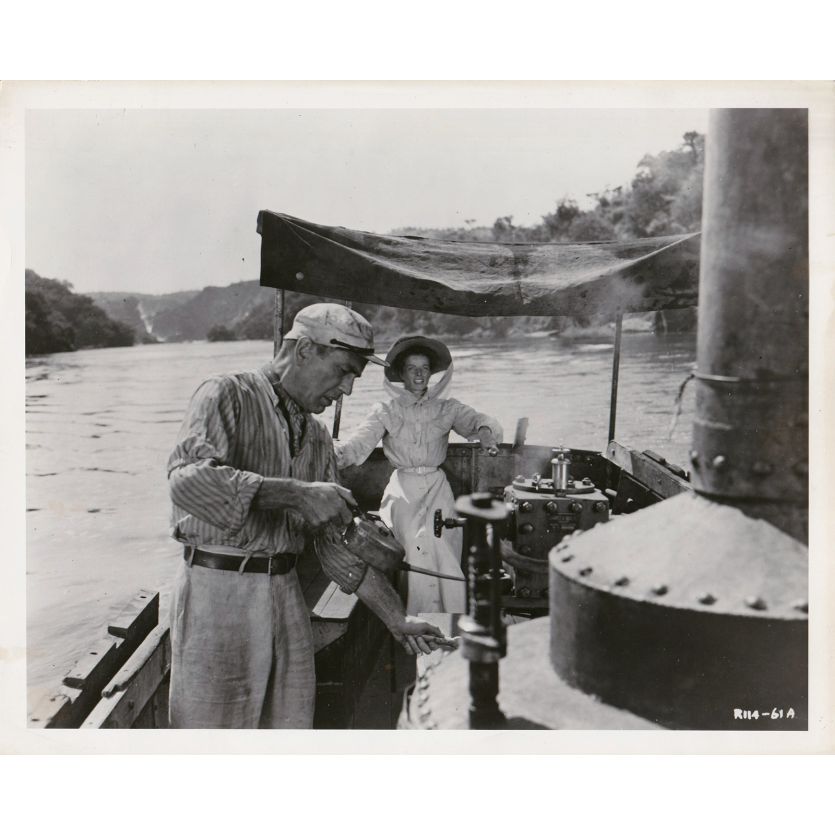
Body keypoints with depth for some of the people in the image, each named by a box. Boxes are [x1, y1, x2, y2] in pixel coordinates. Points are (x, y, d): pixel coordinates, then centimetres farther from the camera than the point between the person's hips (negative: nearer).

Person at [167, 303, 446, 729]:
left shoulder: (317, 438, 14)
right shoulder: (227, 395, -6)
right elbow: (188, 477, -26)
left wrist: (397, 619, 11)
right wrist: (297, 494, -28)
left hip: (286, 591, 6)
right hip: (218, 586, -6)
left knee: (292, 721, 12)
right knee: (213, 722, 2)